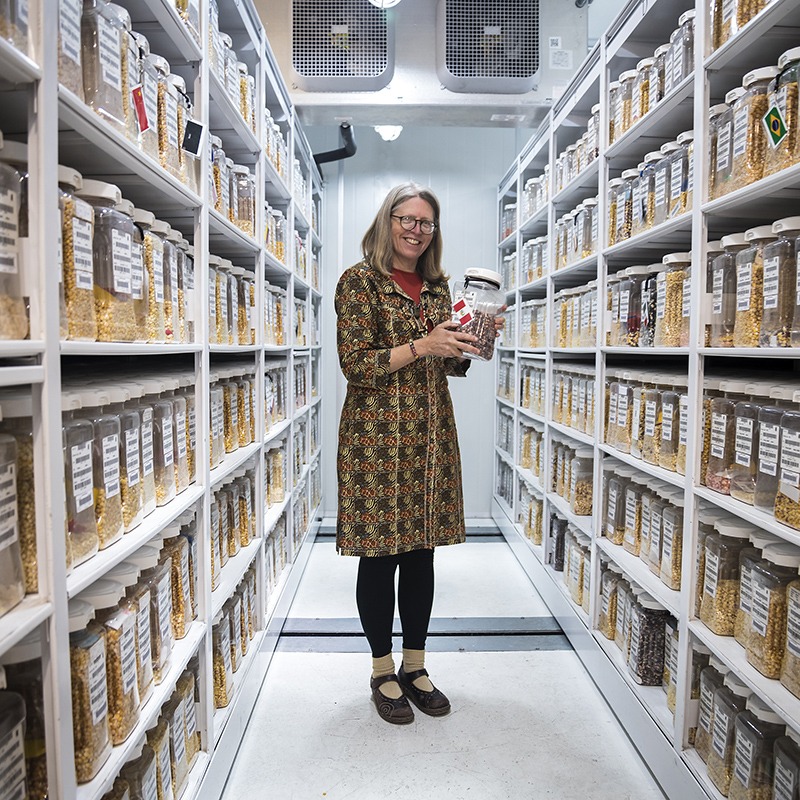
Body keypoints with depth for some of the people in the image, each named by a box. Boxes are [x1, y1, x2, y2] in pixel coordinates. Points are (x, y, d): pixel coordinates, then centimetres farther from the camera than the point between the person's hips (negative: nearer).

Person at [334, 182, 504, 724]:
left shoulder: (438, 285, 14)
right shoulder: (360, 282, -4)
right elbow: (356, 364, -12)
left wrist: (472, 341, -1)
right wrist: (422, 345, -20)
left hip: (431, 436, 6)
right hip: (376, 436, -5)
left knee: (422, 552, 11)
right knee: (379, 555, 4)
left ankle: (415, 666, 28)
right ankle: (383, 671, 23)